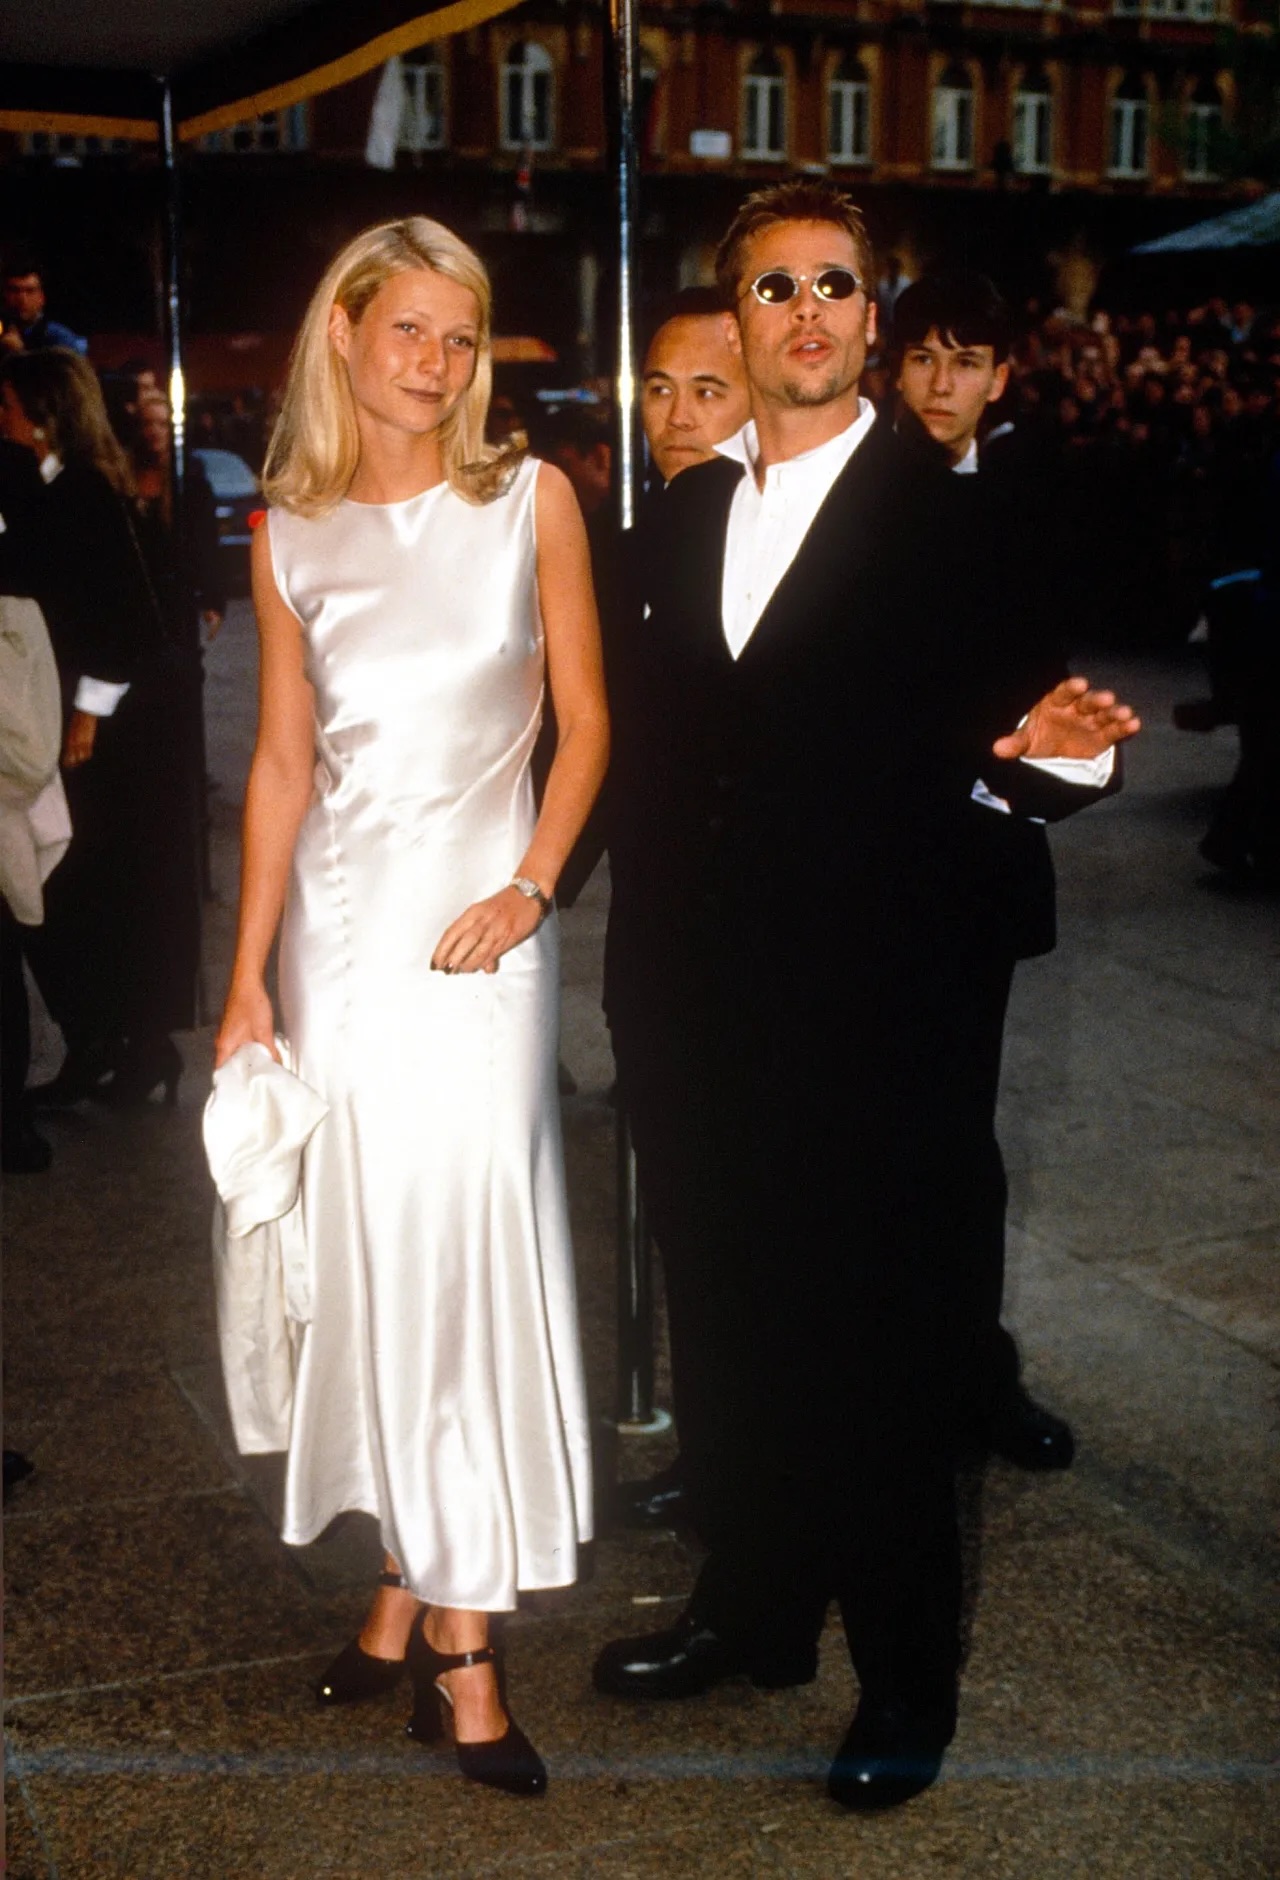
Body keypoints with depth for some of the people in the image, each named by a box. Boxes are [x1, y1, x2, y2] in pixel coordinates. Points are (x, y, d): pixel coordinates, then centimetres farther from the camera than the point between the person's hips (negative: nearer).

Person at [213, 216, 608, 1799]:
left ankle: (456, 1624, 9)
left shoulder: (528, 500, 1)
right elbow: (281, 760, 9)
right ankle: (413, 1582, 22)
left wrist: (529, 888, -11)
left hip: (479, 919, -2)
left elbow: (584, 720, 2)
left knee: (468, 1250, -3)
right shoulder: (290, 535, 7)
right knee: (369, 1259, 6)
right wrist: (248, 975, 6)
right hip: (339, 923, 2)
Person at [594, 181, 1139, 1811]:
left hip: (868, 1002, -5)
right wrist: (643, 953, 6)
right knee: (728, 1319, 17)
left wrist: (1045, 744, -27)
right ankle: (753, 1603, 39)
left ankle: (905, 1675, 24)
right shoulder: (689, 506, 11)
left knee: (880, 1339, 6)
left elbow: (984, 729, -5)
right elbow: (658, 724, 10)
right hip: (701, 1000, 5)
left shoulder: (947, 512, -5)